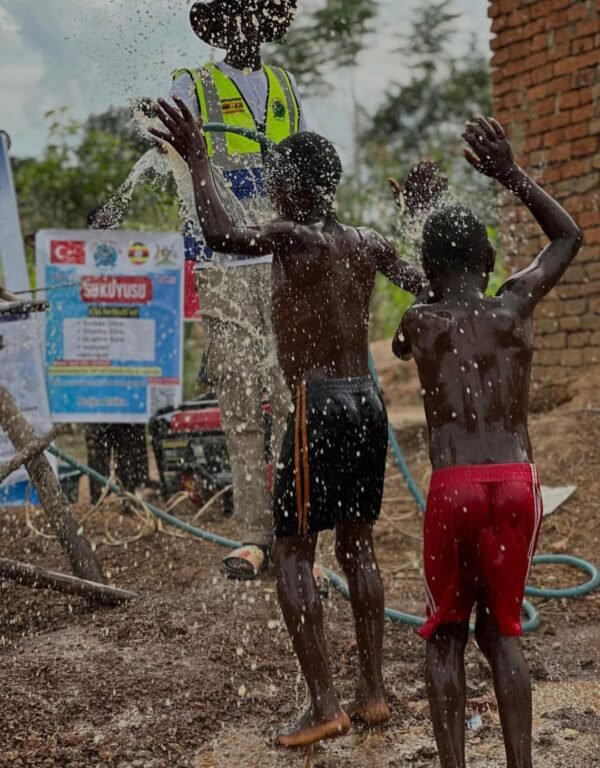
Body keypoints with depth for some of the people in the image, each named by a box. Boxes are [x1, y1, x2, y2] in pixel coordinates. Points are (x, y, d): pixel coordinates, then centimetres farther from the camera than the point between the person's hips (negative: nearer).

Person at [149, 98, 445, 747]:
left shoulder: (294, 238, -10)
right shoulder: (368, 245, 9)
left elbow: (222, 236, -28)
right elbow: (429, 286, 22)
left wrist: (198, 162, -15)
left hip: (319, 406, -7)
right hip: (367, 402, 7)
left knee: (291, 554, 0)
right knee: (357, 547, 16)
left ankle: (324, 705, -3)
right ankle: (372, 694, 20)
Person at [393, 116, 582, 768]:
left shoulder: (418, 321, 3)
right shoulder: (517, 304, 6)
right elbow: (568, 237, 23)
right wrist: (510, 175, 17)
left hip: (453, 488, -2)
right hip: (517, 483, 2)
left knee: (445, 633, 13)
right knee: (501, 628, 17)